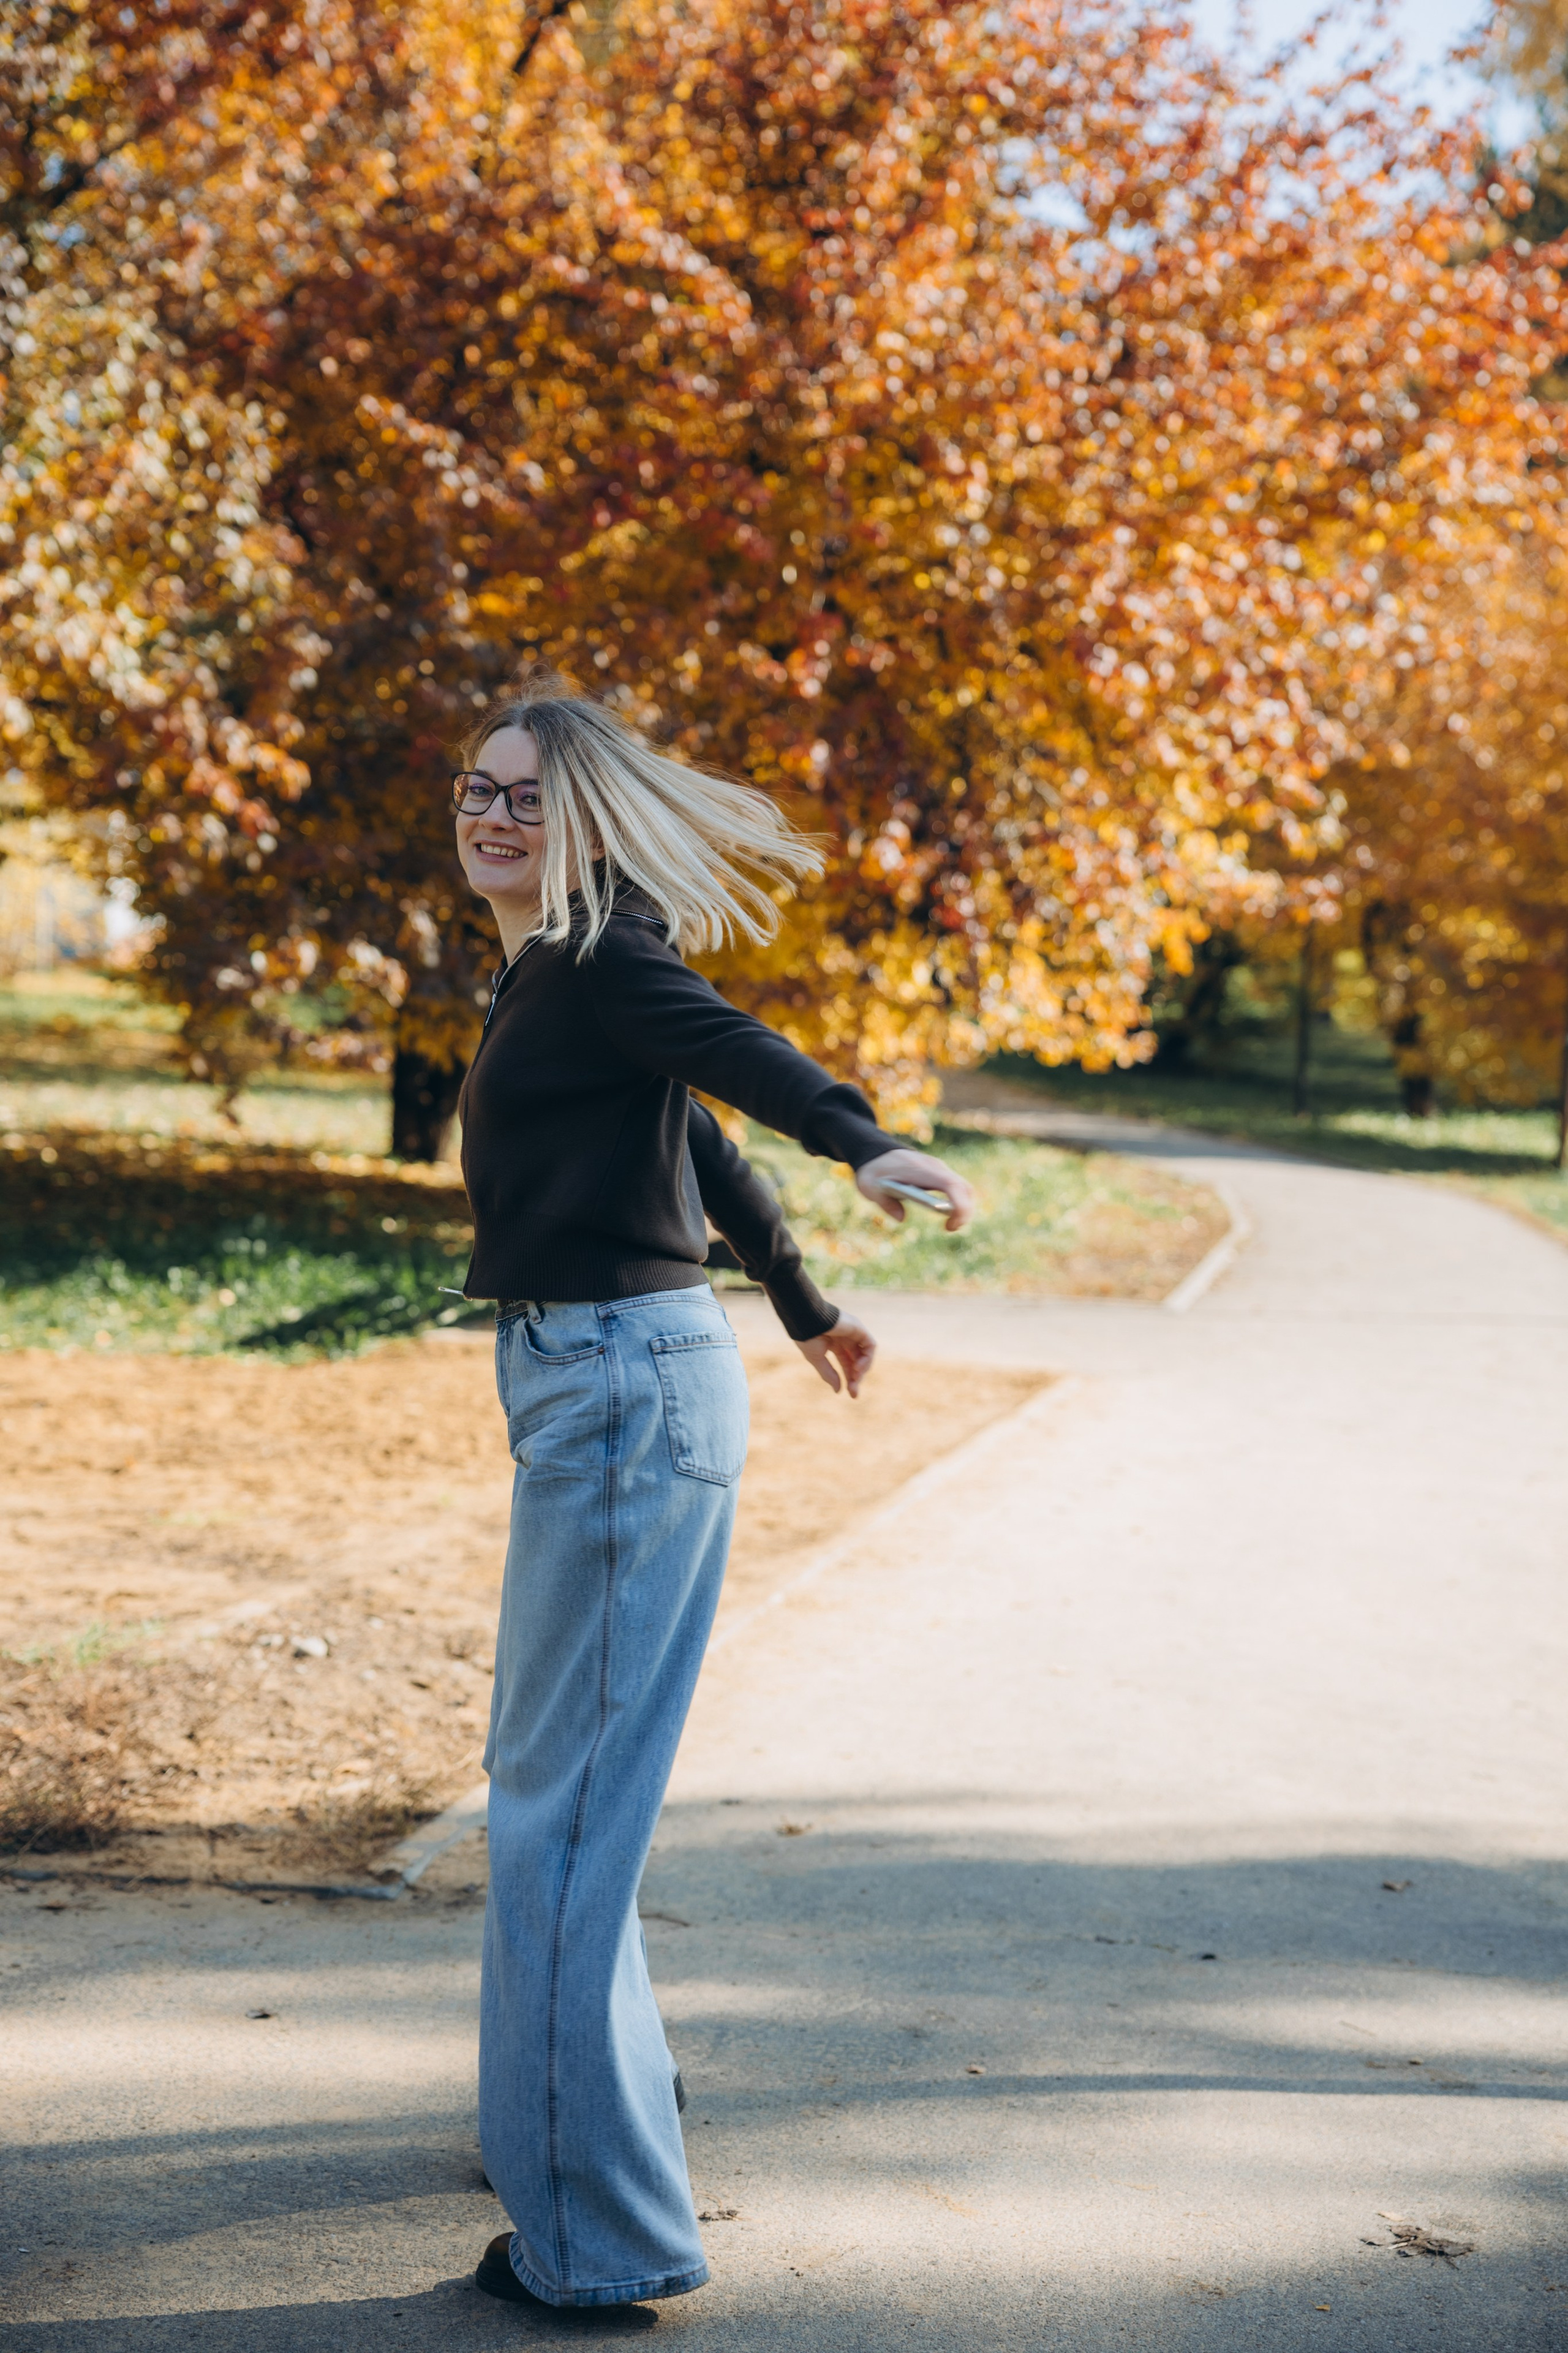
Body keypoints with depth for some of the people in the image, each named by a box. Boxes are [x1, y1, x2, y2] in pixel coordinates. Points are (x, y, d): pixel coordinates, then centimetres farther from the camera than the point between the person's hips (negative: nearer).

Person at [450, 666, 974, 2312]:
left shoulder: (599, 959, -11)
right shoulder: (545, 974, 18)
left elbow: (731, 1051, -30)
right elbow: (695, 1138, 27)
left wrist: (862, 1142, -50)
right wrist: (798, 1304, 38)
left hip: (625, 1385, -10)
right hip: (583, 1383, 10)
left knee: (563, 1798, -10)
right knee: (542, 1766, 23)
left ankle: (600, 2233, -4)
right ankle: (601, 2100, 41)